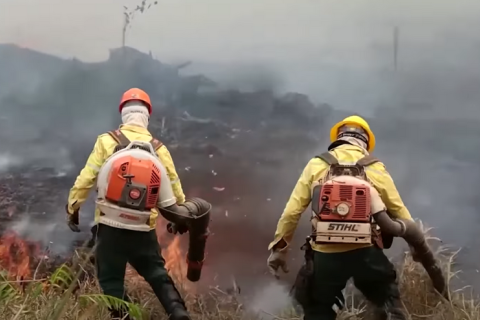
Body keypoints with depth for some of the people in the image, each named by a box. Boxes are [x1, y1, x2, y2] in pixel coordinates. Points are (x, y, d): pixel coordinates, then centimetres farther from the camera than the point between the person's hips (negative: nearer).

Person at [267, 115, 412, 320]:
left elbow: (292, 211, 2)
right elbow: (399, 212, 9)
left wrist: (278, 248, 10)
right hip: (365, 252, 0)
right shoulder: (375, 169, 5)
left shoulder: (316, 165, 5)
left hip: (326, 255, 0)